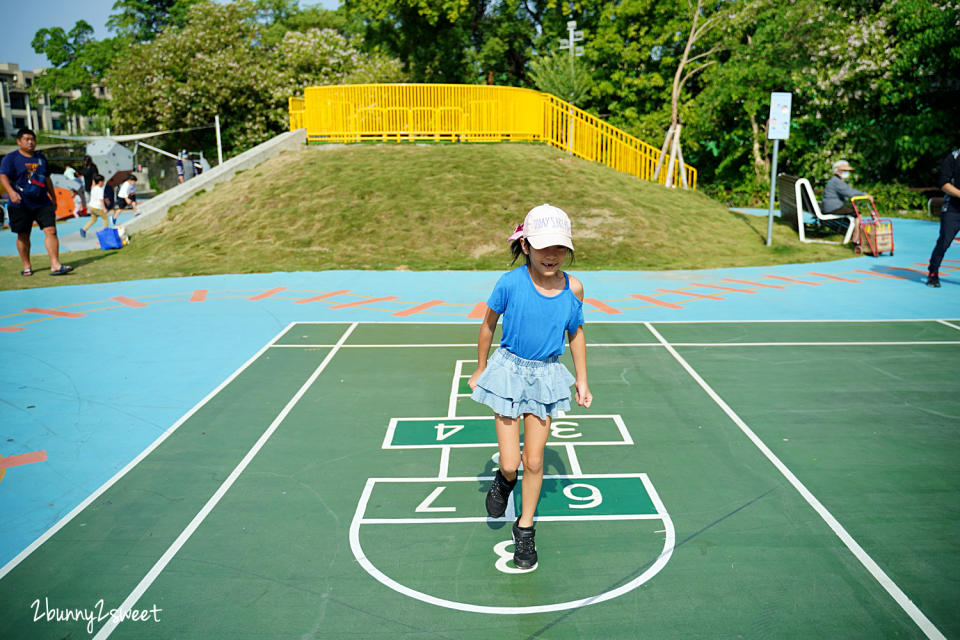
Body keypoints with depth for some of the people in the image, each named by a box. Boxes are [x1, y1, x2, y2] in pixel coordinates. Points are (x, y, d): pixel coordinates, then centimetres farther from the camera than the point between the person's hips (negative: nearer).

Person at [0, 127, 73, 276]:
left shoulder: (40, 157, 14)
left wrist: (52, 196, 25)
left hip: (42, 203, 3)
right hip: (21, 205, -3)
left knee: (51, 230, -11)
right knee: (23, 235, 6)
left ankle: (55, 265, -14)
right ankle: (26, 266, 19)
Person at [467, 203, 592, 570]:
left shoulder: (573, 288, -8)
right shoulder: (511, 283, -16)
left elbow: (576, 333, 8)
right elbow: (488, 325, -1)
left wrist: (582, 381, 11)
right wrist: (480, 371, 8)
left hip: (546, 376, 2)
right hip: (509, 371, -2)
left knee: (534, 463, 8)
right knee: (510, 464, -1)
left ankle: (525, 528, 31)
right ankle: (504, 480, 38)